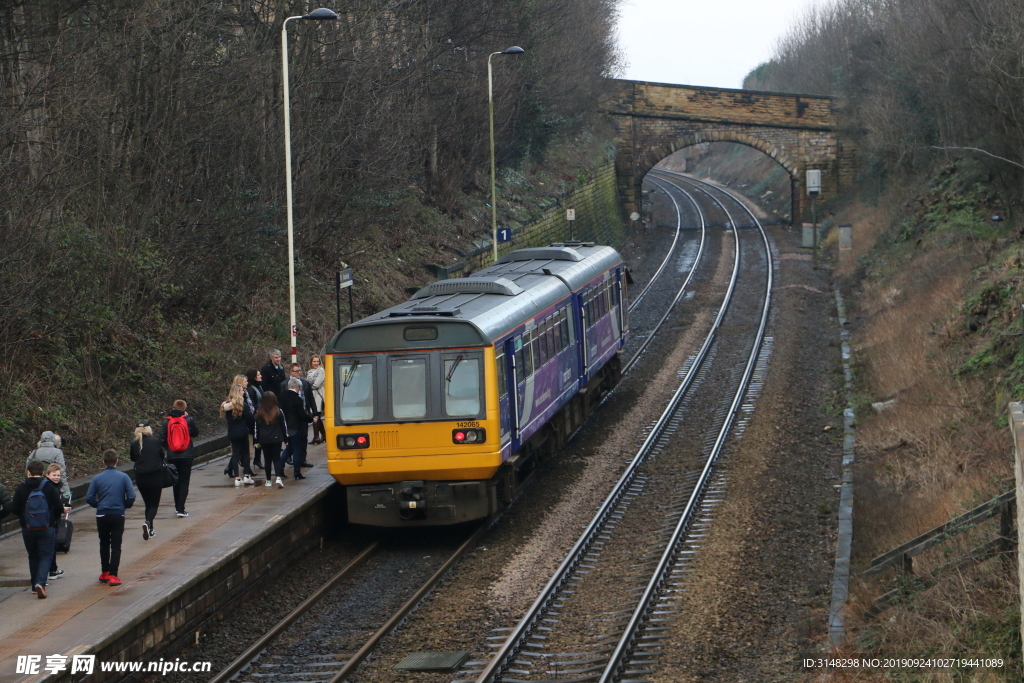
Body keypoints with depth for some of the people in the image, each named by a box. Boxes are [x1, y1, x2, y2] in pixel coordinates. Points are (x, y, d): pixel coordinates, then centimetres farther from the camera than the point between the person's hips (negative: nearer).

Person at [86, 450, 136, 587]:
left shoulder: (97, 478, -2)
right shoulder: (124, 477, -4)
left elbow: (89, 498, -6)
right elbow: (131, 496, -9)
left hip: (102, 515, 1)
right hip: (118, 515, -1)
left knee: (104, 544, 18)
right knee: (116, 546, 1)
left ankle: (104, 573, 24)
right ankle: (113, 575, -8)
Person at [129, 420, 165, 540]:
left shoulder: (134, 444, -4)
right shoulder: (156, 441, -8)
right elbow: (163, 456, 4)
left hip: (140, 478, 2)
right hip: (156, 477, -2)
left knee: (148, 503, 18)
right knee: (154, 504, 4)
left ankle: (150, 530, 20)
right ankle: (148, 522, -24)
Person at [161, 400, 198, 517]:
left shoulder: (167, 421, -3)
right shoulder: (188, 420, -8)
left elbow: (162, 438, -3)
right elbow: (195, 433, 6)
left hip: (172, 456, 2)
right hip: (186, 455, -2)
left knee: (176, 481, 18)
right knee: (184, 482, 1)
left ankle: (177, 507, 25)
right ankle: (181, 509, -8)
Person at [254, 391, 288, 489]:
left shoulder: (259, 413, -3)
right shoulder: (278, 412, -6)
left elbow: (256, 427, 3)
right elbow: (284, 425, 1)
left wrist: (257, 440, 12)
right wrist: (285, 438, 11)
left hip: (264, 440, 1)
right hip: (276, 439, -1)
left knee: (267, 460, 10)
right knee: (276, 459, 2)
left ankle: (268, 481, 13)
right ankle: (278, 478, -17)